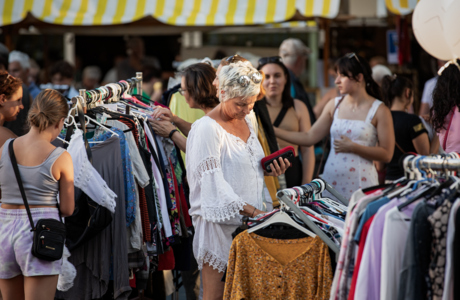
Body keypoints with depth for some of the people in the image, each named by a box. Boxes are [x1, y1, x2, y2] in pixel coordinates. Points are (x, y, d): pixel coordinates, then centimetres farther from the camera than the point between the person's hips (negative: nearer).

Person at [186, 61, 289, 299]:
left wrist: (268, 170, 4)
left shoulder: (247, 121, 13)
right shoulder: (207, 128, -13)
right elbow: (214, 184, -19)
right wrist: (253, 211, -26)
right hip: (219, 223, -7)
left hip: (248, 222, 7)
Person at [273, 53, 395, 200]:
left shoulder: (380, 111, -2)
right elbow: (309, 138, 12)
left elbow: (387, 155, -6)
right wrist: (273, 130, 6)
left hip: (360, 185, -4)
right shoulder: (334, 106, 11)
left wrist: (352, 147, -11)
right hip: (331, 182, 4)